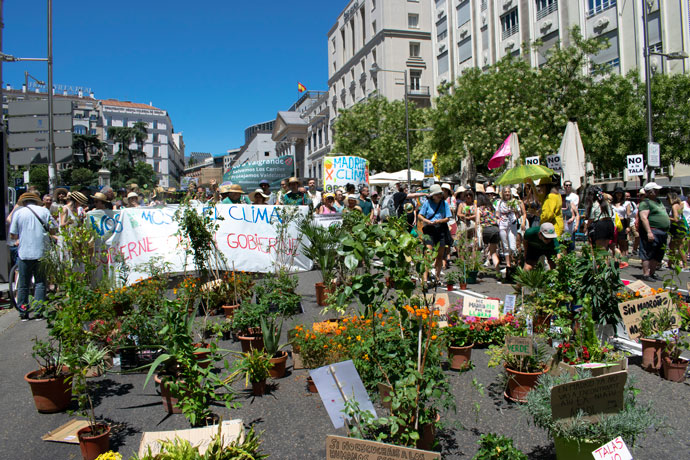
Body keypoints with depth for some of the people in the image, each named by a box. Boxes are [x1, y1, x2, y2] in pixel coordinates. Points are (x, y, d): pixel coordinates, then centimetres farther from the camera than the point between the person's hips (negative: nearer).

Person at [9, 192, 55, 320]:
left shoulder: (18, 213, 2)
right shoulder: (44, 211, 3)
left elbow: (13, 236, 2)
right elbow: (52, 230, 1)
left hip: (24, 253, 0)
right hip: (42, 252, 0)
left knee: (23, 284, 9)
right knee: (40, 282, 6)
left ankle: (23, 312, 13)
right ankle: (38, 311, 2)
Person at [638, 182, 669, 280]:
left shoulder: (658, 202, 20)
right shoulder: (645, 203, -8)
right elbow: (643, 218, -18)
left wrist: (666, 232, 23)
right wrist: (649, 232, -26)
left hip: (663, 233, 9)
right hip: (652, 231, -9)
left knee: (658, 255, 11)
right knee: (648, 254, -8)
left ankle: (652, 273, 19)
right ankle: (646, 274, -7)